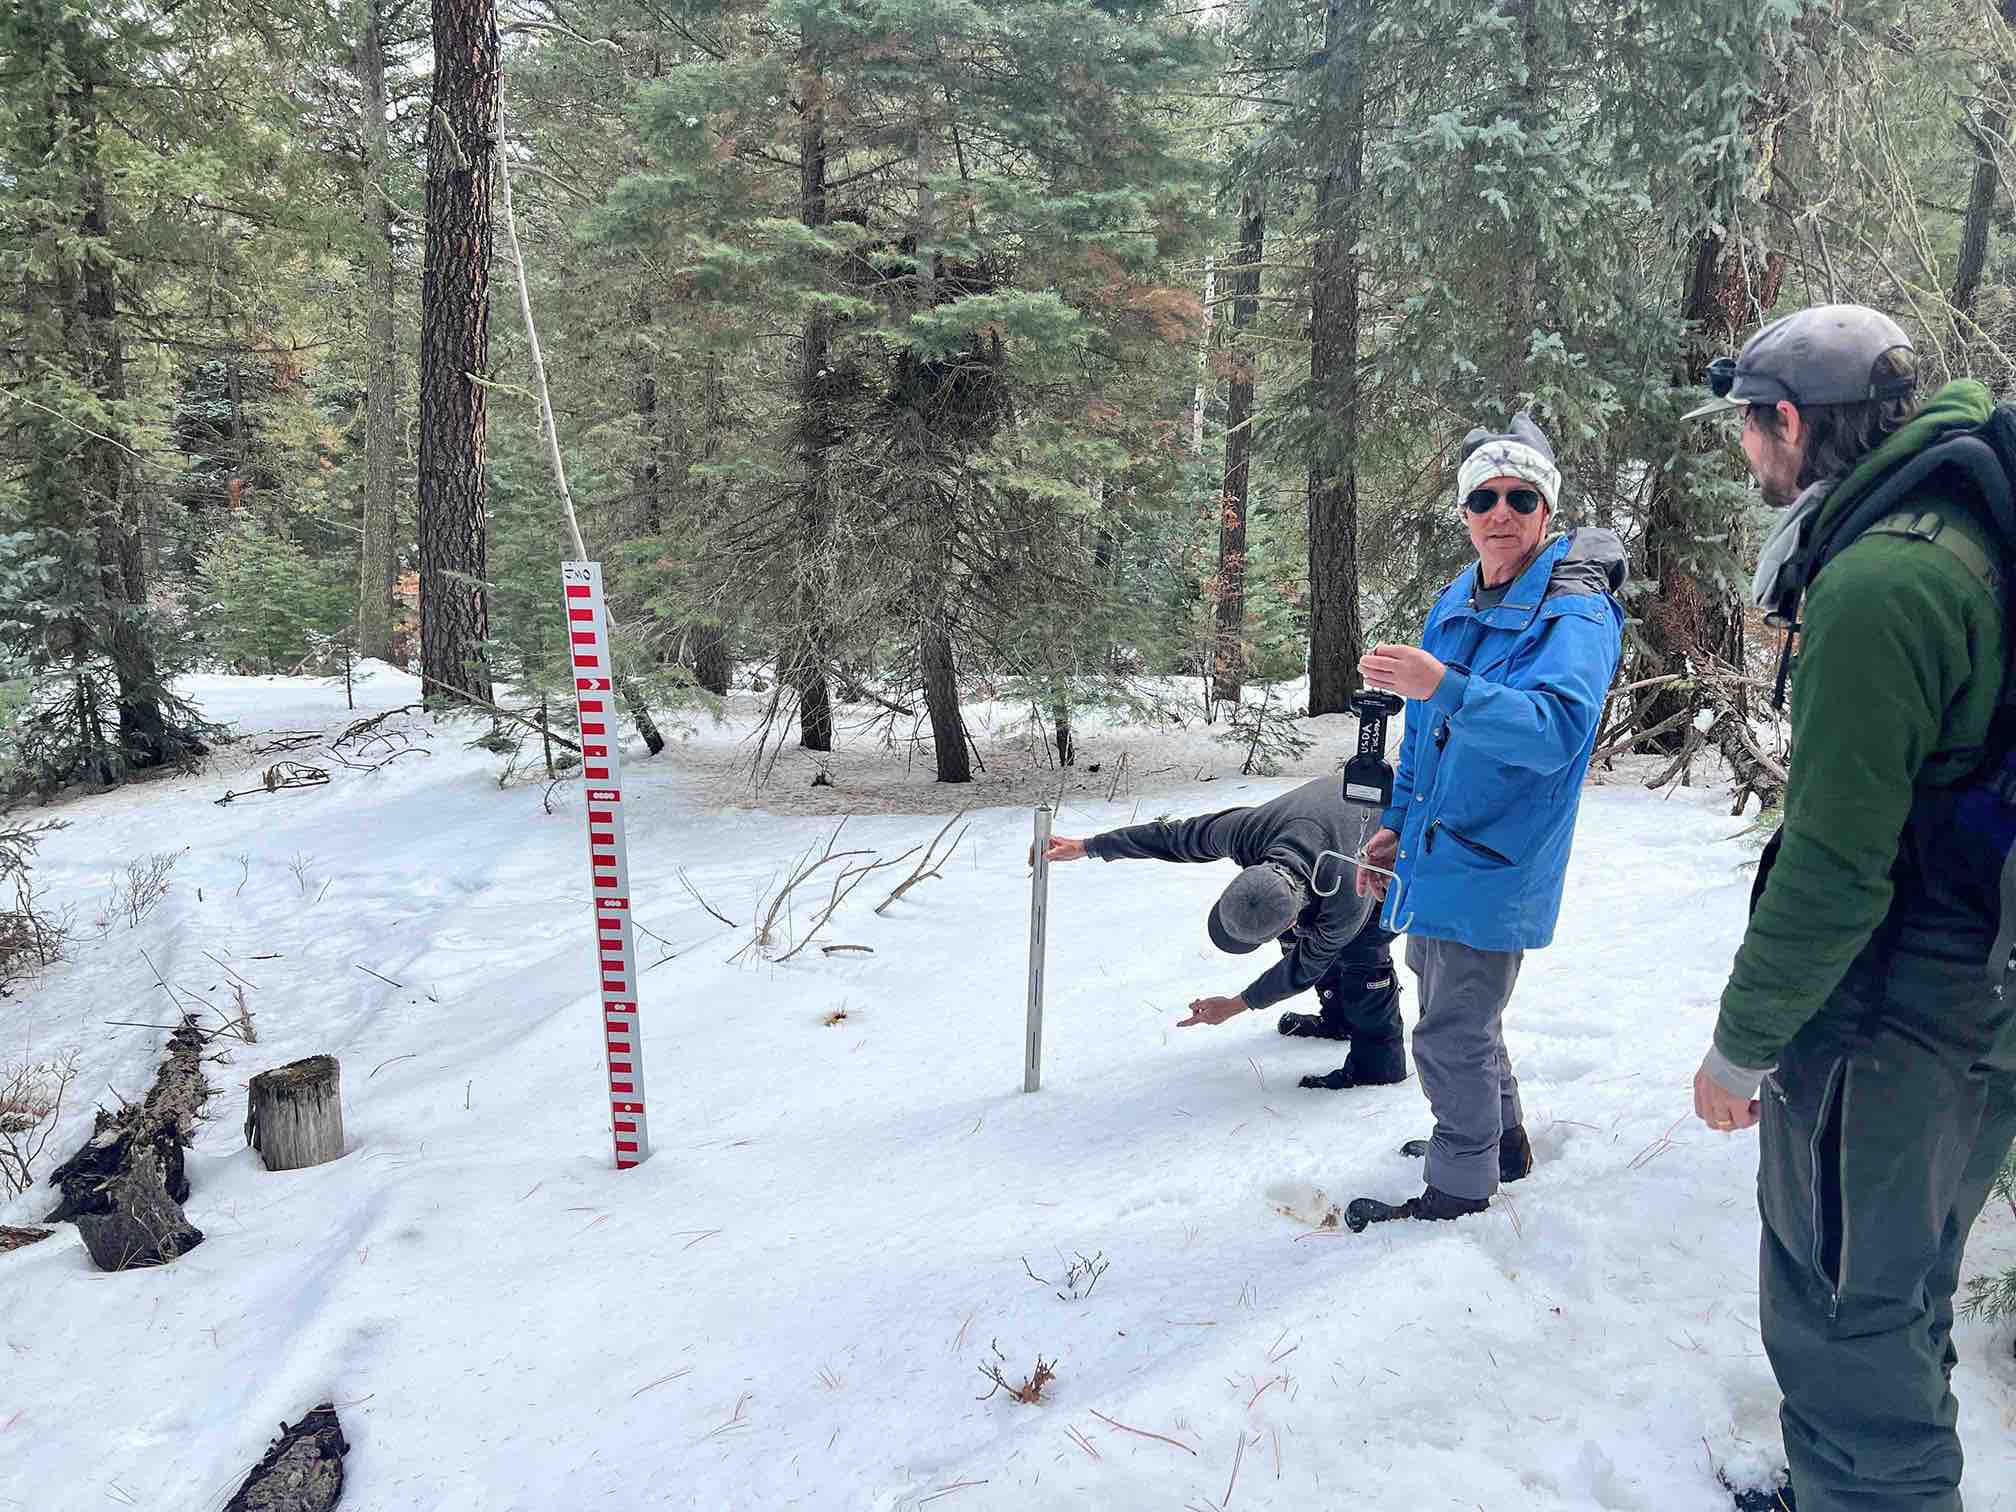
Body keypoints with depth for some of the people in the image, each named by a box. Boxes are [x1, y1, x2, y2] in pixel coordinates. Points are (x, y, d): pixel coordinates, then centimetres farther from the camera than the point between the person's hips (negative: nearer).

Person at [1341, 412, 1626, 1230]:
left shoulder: (1575, 611, -17)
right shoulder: (1455, 603, 8)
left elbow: (1557, 729, -34)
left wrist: (1447, 686, -46)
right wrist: (1396, 822, 17)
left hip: (1491, 863, -8)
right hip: (1435, 852, 8)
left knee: (1452, 1037, 1)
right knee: (1453, 1011, 24)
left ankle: (1460, 1187, 21)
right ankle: (1500, 1137, 44)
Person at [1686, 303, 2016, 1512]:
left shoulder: (1877, 584, -24)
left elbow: (1834, 867, -23)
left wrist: (1742, 1045, -14)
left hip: (1888, 1027, -10)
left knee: (1841, 1322, 6)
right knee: (1902, 1302, 26)